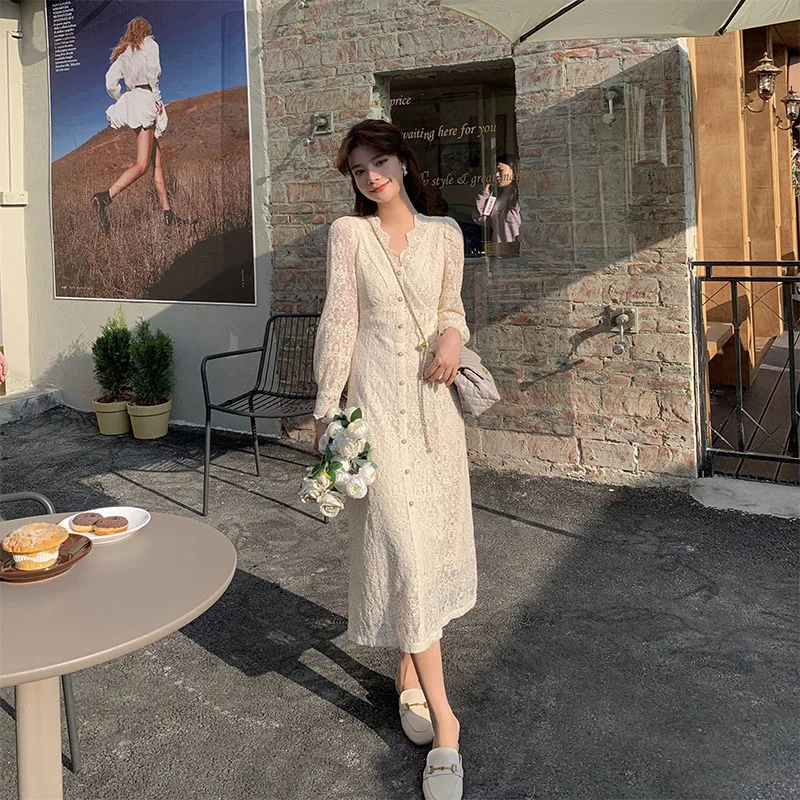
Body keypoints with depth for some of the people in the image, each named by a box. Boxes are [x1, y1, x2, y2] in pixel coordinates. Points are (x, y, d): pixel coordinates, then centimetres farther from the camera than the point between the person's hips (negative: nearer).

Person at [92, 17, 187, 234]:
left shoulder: (123, 54, 22)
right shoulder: (149, 44, 7)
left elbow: (110, 84, 9)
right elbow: (152, 70, -13)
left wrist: (124, 102, 19)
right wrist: (157, 98, -10)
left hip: (131, 101, 8)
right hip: (146, 98, -8)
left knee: (157, 161, 8)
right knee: (142, 165, -16)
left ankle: (168, 213, 5)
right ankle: (105, 197, -32)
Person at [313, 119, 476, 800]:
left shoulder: (444, 233, 7)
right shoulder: (349, 233, 0)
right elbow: (339, 322, -3)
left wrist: (453, 336, -7)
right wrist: (326, 410, -7)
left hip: (434, 399, 4)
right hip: (377, 401, -4)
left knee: (432, 536, 11)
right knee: (401, 543, -8)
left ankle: (410, 669, 32)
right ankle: (442, 717, -4)